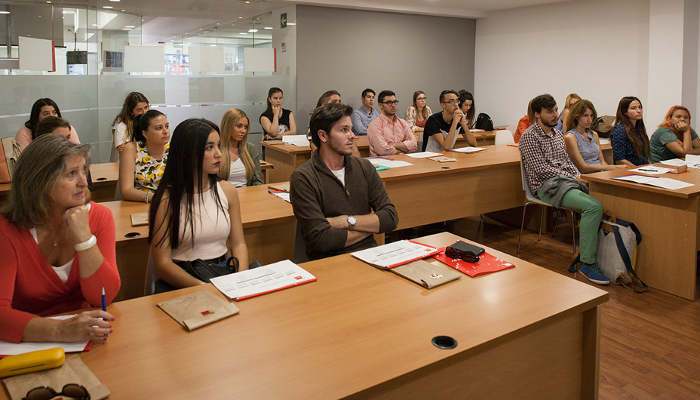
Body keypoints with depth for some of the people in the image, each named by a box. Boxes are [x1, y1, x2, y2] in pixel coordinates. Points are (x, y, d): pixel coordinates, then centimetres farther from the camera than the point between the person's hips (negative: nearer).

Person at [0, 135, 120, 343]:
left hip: (84, 339, 1)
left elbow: (104, 297, -11)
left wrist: (84, 237, -22)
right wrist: (61, 330, -37)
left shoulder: (99, 216, -6)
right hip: (30, 341, -1)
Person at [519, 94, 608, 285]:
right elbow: (541, 168, -12)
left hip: (567, 181, 8)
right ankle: (587, 263, -23)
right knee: (593, 207, -29)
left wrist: (578, 175, 3)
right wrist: (570, 177, -10)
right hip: (546, 185, -8)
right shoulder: (530, 137, -5)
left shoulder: (557, 133, 20)